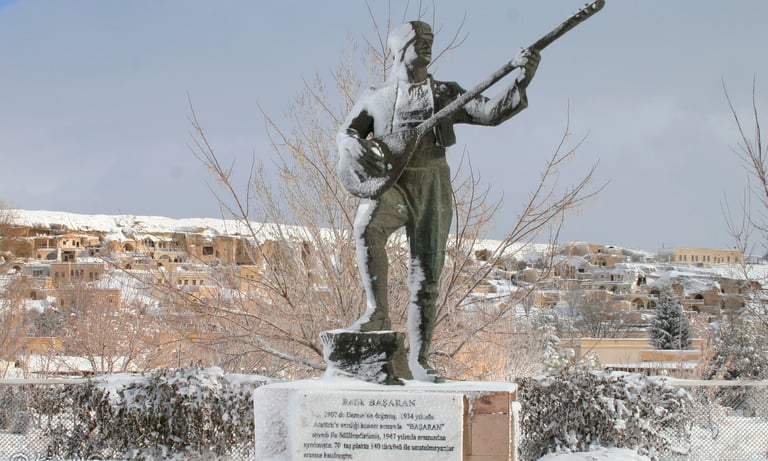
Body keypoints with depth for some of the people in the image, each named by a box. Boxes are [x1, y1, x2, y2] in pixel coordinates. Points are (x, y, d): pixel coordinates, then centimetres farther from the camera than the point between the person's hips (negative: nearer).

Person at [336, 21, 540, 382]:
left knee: (426, 278, 0)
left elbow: (491, 112, 3)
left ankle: (417, 362, 6)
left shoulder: (445, 94, 14)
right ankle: (377, 312, -25)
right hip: (389, 181, -2)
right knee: (366, 227, -35)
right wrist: (353, 145, -17)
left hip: (432, 186, 2)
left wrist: (522, 81, -11)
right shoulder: (375, 99, 13)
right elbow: (344, 133, 8)